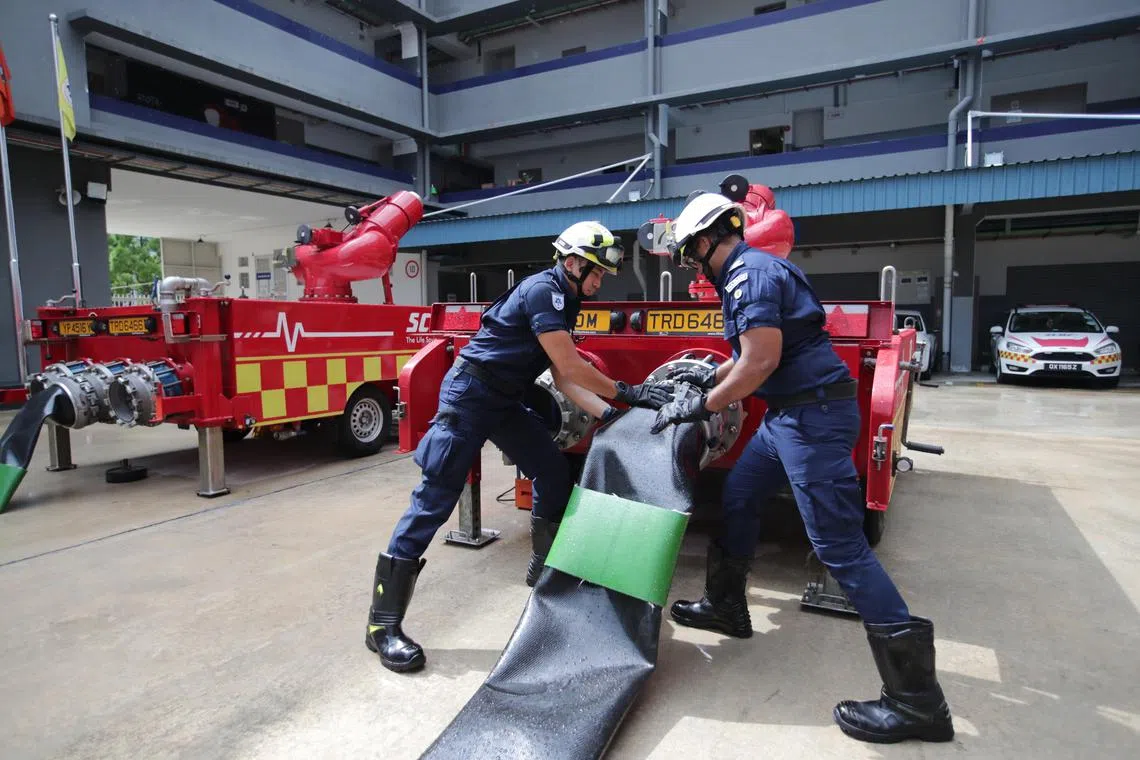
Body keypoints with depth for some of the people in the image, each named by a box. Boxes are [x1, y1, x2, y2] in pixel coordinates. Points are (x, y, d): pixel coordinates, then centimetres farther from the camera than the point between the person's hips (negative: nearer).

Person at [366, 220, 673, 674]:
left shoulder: (565, 302, 13)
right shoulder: (543, 289, -16)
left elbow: (563, 379, 10)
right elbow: (570, 367, -20)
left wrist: (610, 415, 2)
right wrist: (627, 392, -13)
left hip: (504, 400, 10)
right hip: (469, 394, -10)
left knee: (553, 471, 11)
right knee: (436, 499, -10)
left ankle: (544, 568, 30)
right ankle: (383, 624, -3)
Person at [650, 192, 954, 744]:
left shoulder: (749, 272, -14)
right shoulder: (748, 271, 18)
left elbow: (762, 361, -22)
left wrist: (702, 406, -12)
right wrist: (709, 375, 29)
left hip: (813, 413, -11)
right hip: (790, 411, 11)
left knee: (838, 544, -9)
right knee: (737, 497, 19)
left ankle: (917, 700, 0)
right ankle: (726, 607, 36)